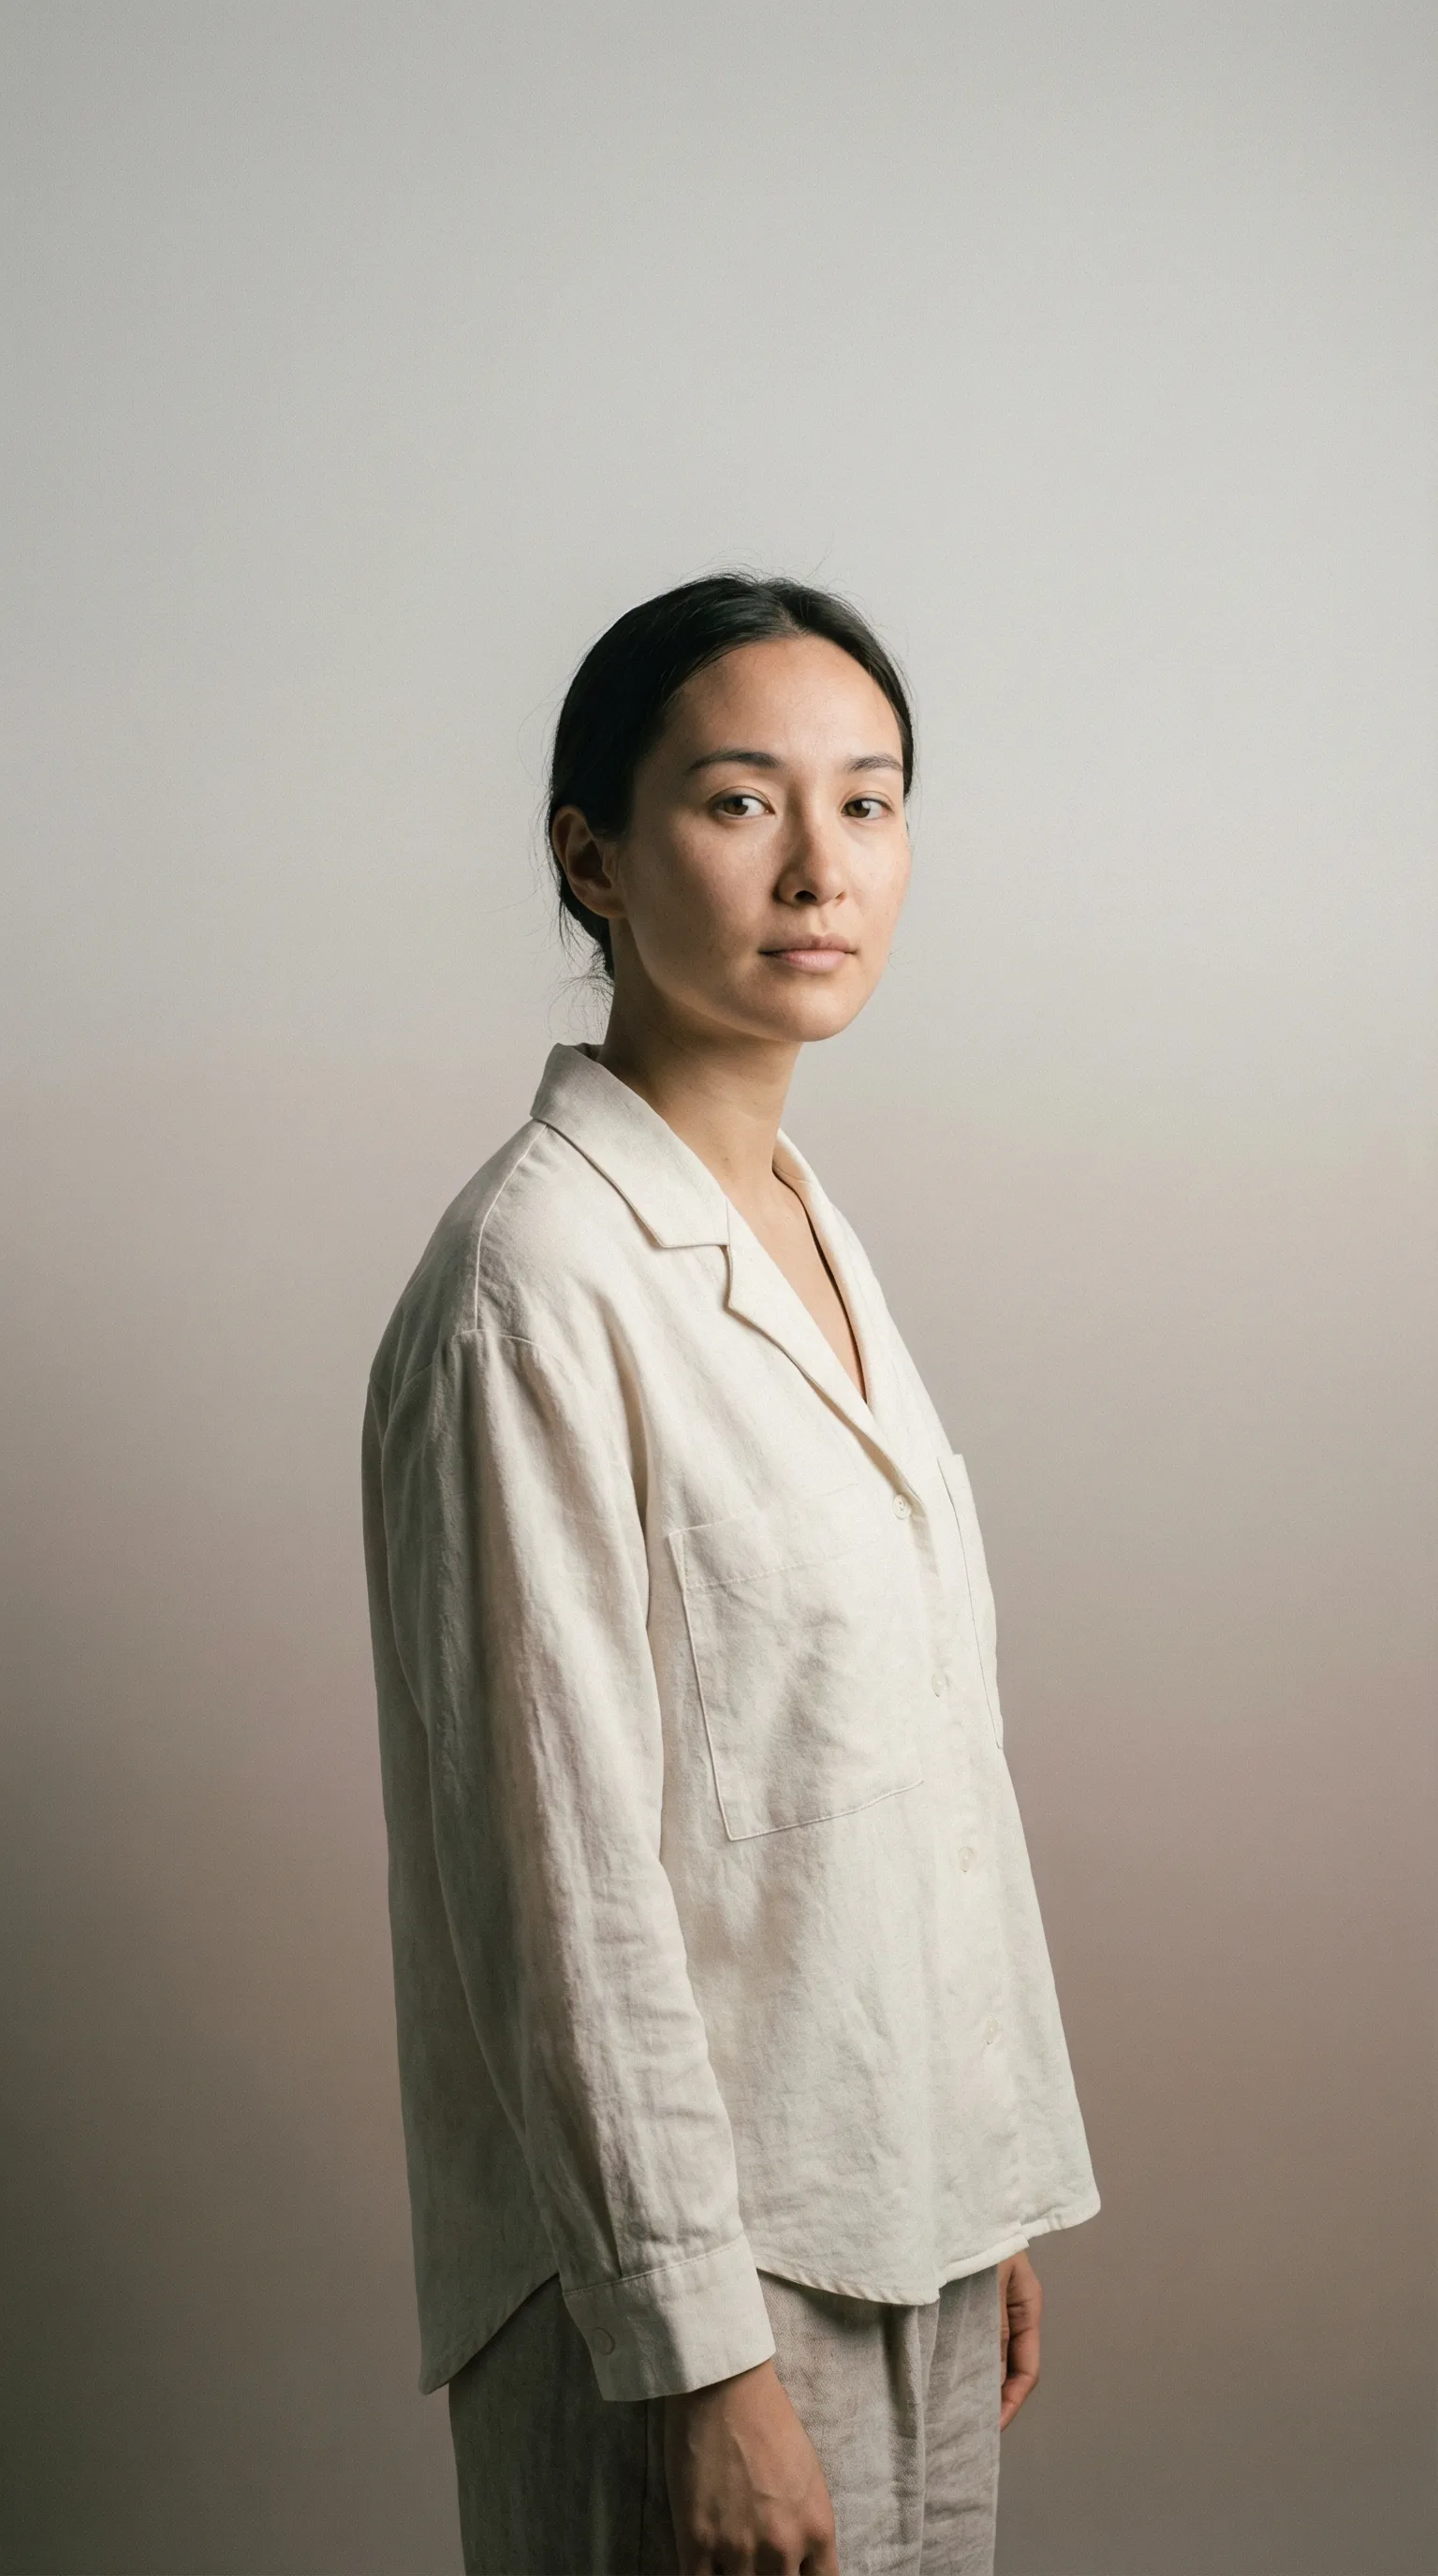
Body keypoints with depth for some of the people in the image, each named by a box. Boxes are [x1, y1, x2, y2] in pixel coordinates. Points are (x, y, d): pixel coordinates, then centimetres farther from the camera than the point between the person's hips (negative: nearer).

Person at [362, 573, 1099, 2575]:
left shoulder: (805, 1226, 9)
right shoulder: (537, 1278, -18)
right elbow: (563, 1864, -19)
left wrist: (991, 2200, 15)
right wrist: (698, 2352, -18)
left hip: (899, 2214, 8)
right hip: (687, 2251, -8)